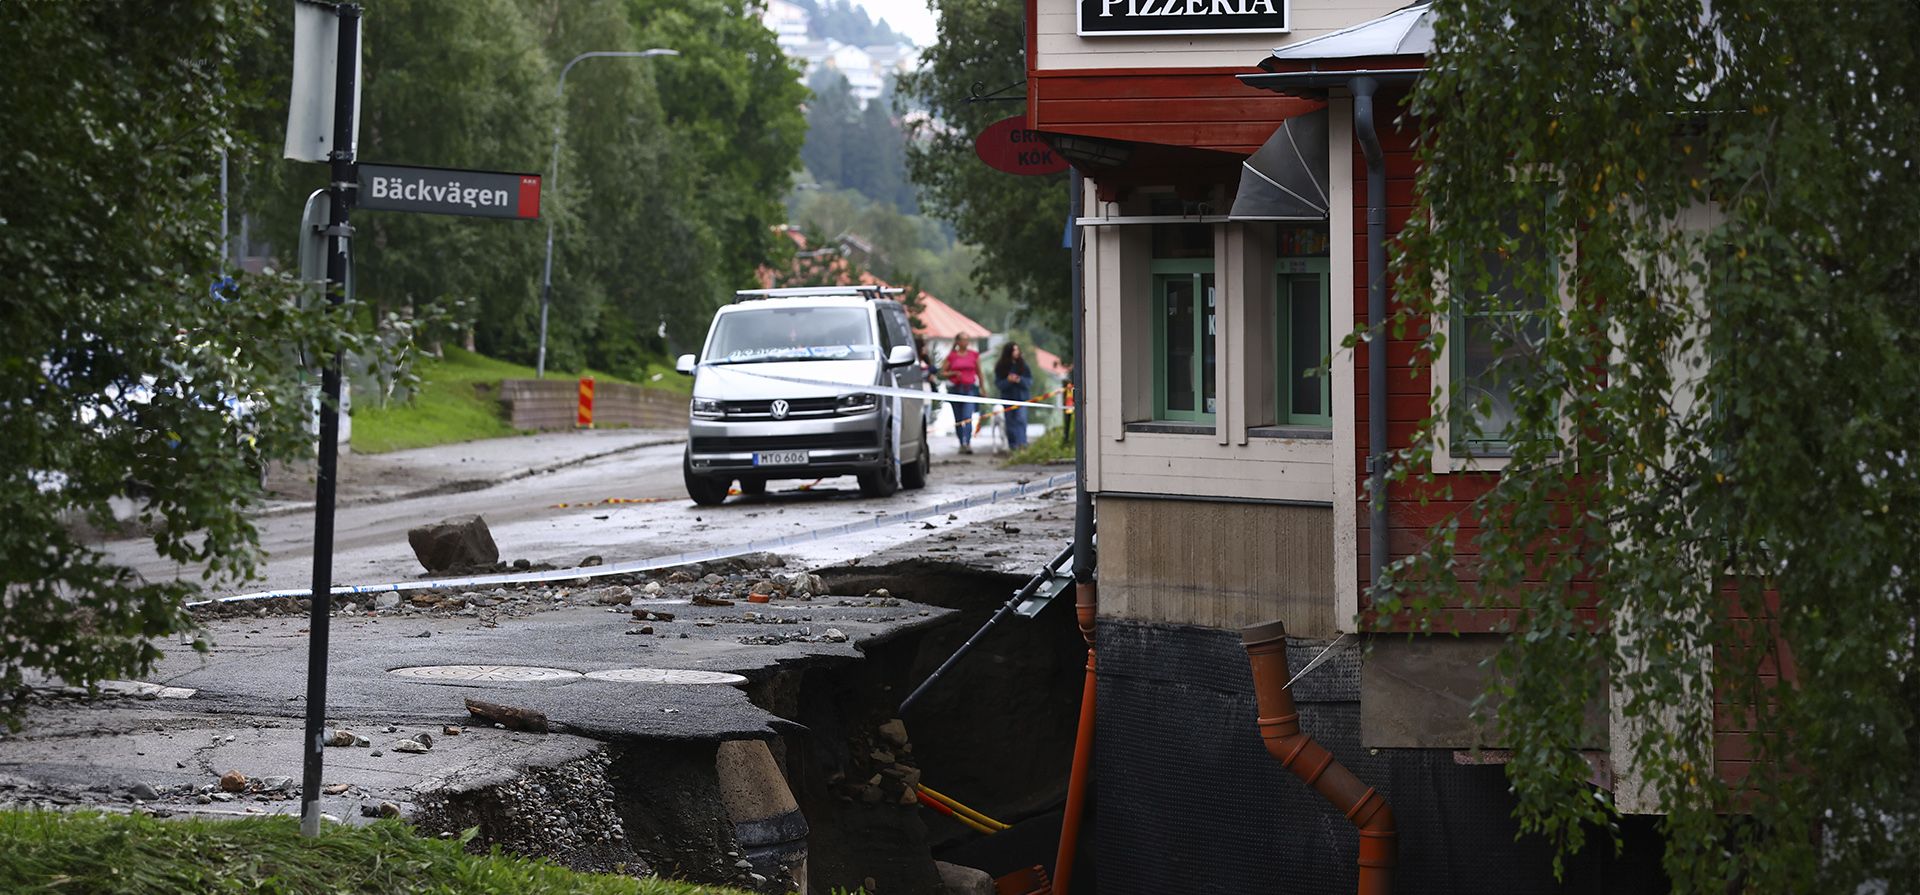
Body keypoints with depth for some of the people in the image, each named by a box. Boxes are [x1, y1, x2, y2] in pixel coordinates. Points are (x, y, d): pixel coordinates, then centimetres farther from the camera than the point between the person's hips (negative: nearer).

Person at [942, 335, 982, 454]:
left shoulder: (974, 355, 7)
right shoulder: (951, 356, 5)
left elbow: (979, 372, 15)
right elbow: (942, 372, 7)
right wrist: (954, 373, -10)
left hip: (970, 389, -1)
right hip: (955, 389, 1)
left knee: (968, 416, -17)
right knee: (958, 418, 8)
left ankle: (967, 443, -25)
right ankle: (962, 444, 18)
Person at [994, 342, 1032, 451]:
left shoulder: (1022, 365, 2)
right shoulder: (1000, 368, 0)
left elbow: (1030, 381, 2)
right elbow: (998, 384, -3)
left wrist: (1019, 380, -17)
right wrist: (1008, 381, -21)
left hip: (1021, 397, -1)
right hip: (1007, 398, 1)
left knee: (1021, 419, -13)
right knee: (1010, 422, 5)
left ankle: (1022, 443, -19)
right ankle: (1012, 445, 13)